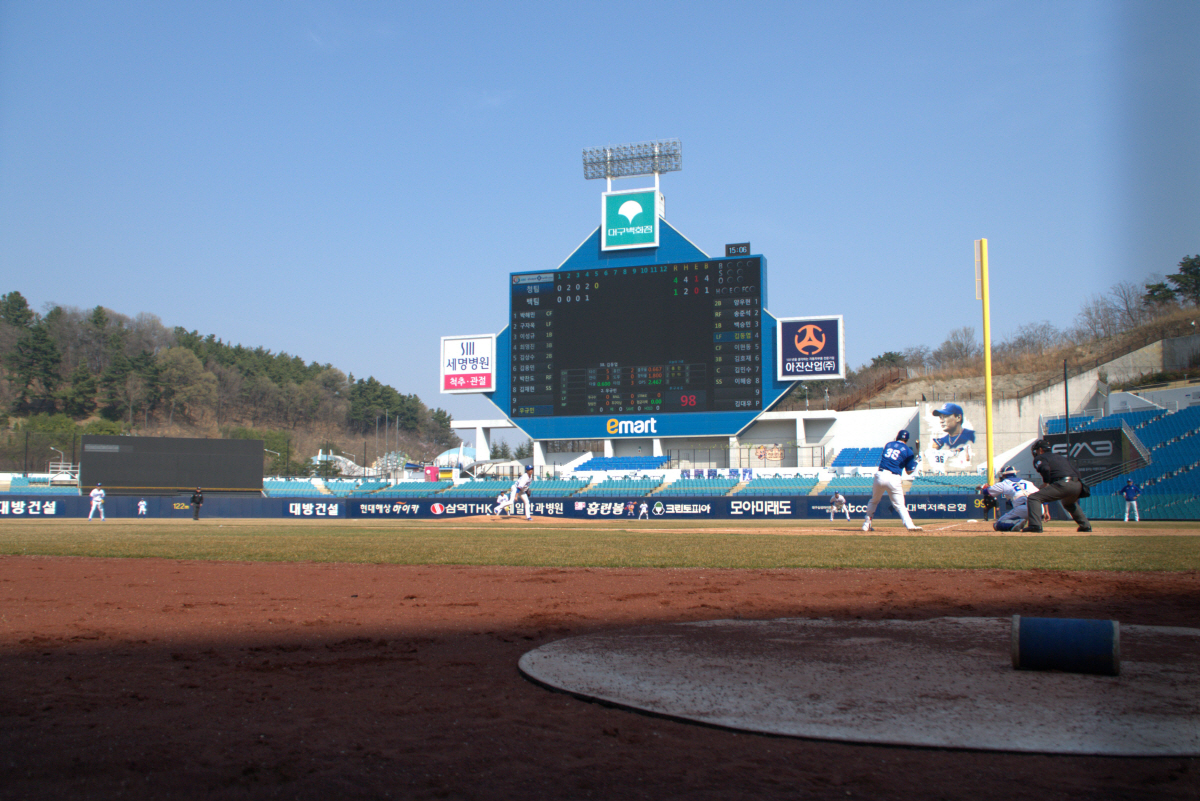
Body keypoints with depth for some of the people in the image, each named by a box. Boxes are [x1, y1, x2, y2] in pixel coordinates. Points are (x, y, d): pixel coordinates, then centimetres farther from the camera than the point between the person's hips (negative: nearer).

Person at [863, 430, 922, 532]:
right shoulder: (908, 451, 6)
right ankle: (909, 525, -16)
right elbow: (909, 471, 6)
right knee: (900, 505, 0)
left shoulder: (888, 444, 16)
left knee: (873, 501, 21)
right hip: (894, 479, -3)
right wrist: (916, 459, 21)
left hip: (880, 475, 3)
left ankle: (866, 525, 18)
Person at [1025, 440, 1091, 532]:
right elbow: (1077, 473, 24)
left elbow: (1045, 469, -9)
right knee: (1069, 503, 39)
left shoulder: (1039, 458, 14)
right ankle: (1085, 526, 30)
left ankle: (1035, 525, -21)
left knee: (1033, 498, -4)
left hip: (1063, 484, -7)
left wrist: (1045, 484, 3)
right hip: (1078, 485, 7)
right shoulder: (1062, 457, 34)